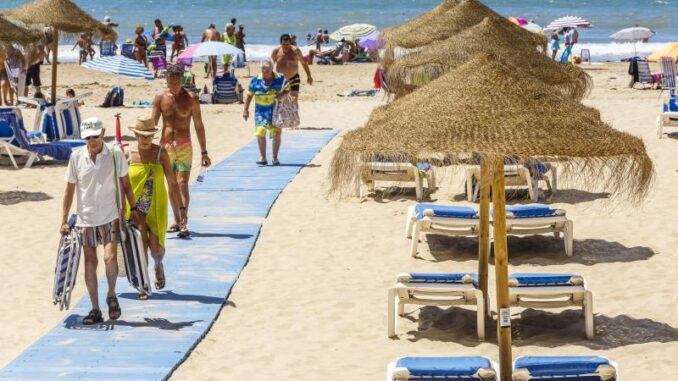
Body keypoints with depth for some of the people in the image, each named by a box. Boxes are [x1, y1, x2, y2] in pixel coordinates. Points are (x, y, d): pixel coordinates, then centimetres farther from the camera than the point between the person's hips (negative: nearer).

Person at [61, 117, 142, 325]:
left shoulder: (116, 154, -4)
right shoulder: (77, 157, -1)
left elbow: (125, 183, 7)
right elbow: (70, 189, 5)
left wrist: (134, 209, 7)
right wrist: (64, 220, 4)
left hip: (110, 216, -2)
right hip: (86, 219, 2)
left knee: (110, 257, -17)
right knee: (90, 262, 4)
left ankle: (111, 296, 9)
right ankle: (95, 310, 12)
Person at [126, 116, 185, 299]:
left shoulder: (160, 153, -3)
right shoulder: (129, 155, -3)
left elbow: (172, 182, 1)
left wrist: (179, 208, -1)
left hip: (156, 207, 0)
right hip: (135, 208, 0)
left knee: (156, 246, -2)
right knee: (141, 245, -6)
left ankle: (158, 266, 34)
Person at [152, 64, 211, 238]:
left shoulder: (191, 98, -3)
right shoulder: (160, 98, 1)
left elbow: (199, 126, 1)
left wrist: (204, 152, -1)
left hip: (184, 146, -2)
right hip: (165, 146, 3)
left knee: (182, 184, -11)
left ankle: (183, 223, -16)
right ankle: (177, 220, 20)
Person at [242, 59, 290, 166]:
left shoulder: (280, 79, -4)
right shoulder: (256, 81, -3)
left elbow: (287, 89, 8)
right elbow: (249, 95, 4)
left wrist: (282, 95, -14)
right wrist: (246, 110, 2)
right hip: (261, 110, 0)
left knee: (276, 133, -2)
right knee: (260, 133, -8)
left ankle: (275, 158, 10)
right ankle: (262, 157, 3)